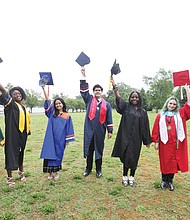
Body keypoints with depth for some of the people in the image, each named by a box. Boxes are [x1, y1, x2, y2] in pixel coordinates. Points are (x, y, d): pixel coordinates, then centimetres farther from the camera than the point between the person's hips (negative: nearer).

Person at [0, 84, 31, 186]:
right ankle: (9, 177, 8)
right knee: (11, 152, -2)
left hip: (22, 133, 6)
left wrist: (27, 132, 16)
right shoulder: (10, 104, -4)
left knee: (21, 153, 16)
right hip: (12, 133, -6)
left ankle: (21, 172, 32)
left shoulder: (23, 107, 14)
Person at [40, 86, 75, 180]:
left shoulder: (67, 116, 3)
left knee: (58, 155, 7)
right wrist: (43, 89, -9)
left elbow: (69, 129, 4)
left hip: (60, 139, -1)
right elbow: (48, 101, -1)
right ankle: (50, 172, 15)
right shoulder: (52, 113, 6)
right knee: (50, 154, 1)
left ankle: (56, 172, 23)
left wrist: (68, 140, 1)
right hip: (51, 138, 1)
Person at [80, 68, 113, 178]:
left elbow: (109, 119, 6)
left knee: (99, 150, 9)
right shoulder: (89, 99, 6)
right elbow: (84, 90, -5)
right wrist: (84, 76, -11)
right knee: (89, 149, 9)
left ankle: (99, 170, 24)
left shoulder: (106, 104, 6)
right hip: (89, 130, 0)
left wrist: (110, 131, 2)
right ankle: (88, 169, 26)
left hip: (100, 131, 0)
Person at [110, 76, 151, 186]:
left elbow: (145, 127, 8)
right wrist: (114, 86, -26)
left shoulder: (143, 112, 8)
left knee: (134, 157, 8)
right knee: (126, 156, 0)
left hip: (136, 138, 2)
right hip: (126, 137, -1)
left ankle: (132, 177, 24)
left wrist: (147, 141, 8)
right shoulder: (126, 107, 4)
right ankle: (125, 176, 15)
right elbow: (118, 97, -12)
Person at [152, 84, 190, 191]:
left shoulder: (180, 114, 9)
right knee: (165, 161, 5)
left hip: (176, 142, 1)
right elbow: (156, 130, 4)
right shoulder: (160, 115, 5)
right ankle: (164, 180, 21)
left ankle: (170, 181, 21)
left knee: (174, 161, 7)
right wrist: (156, 142, 1)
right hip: (165, 142, -1)